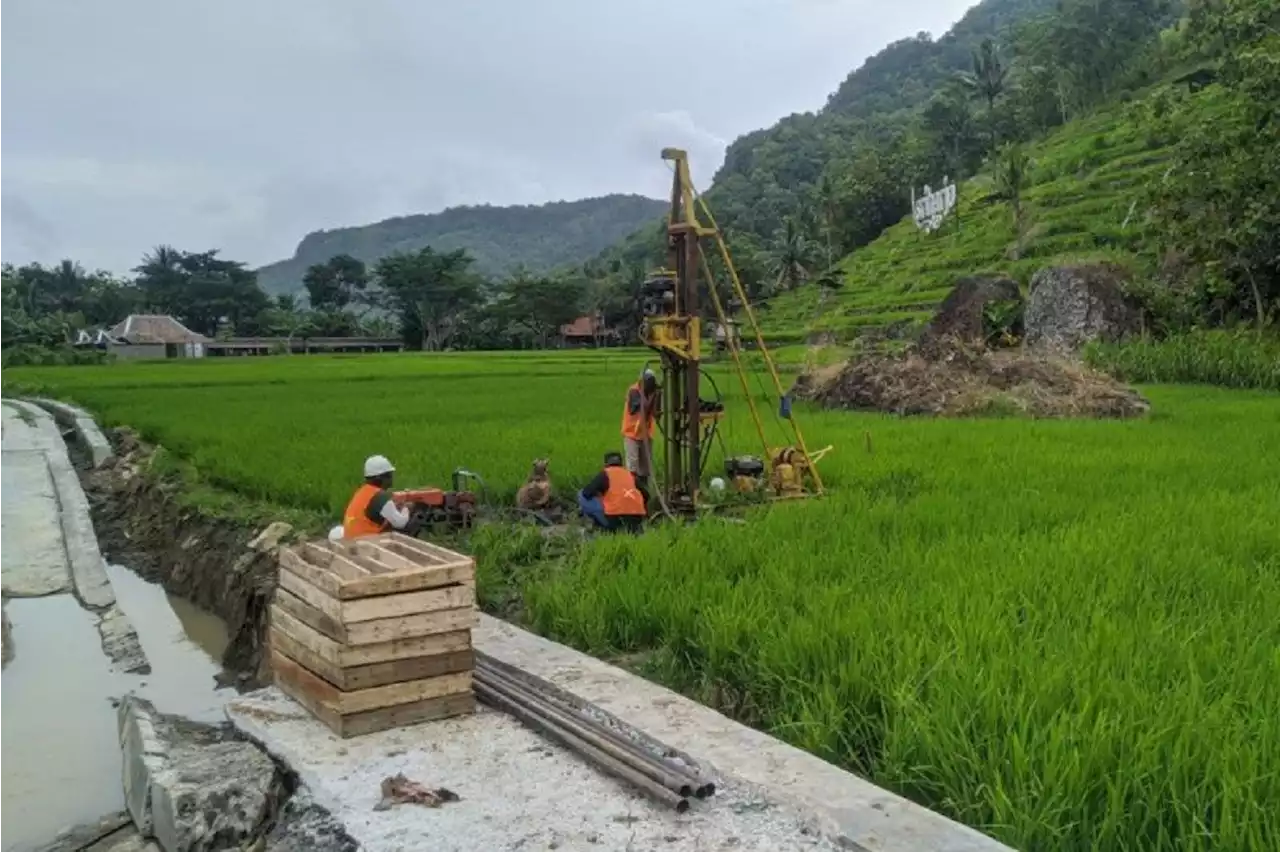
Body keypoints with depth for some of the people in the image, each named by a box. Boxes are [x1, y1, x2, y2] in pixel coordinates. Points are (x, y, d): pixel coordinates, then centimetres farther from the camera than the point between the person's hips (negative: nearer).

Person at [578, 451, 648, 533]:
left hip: (614, 518, -5)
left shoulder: (605, 474, 5)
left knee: (582, 496, 8)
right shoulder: (630, 474, 18)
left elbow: (587, 492, -1)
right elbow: (645, 496, 20)